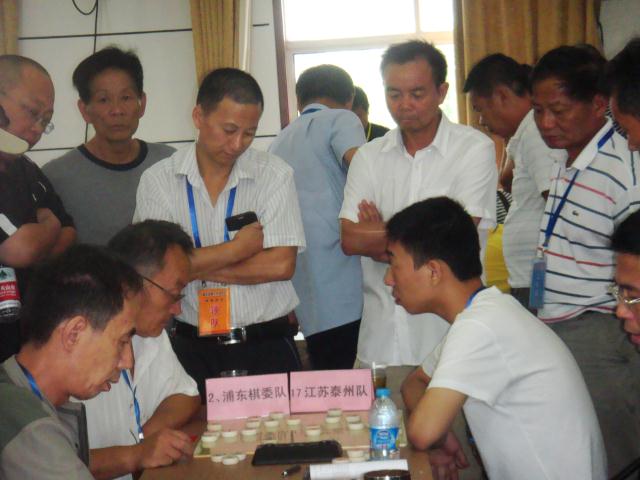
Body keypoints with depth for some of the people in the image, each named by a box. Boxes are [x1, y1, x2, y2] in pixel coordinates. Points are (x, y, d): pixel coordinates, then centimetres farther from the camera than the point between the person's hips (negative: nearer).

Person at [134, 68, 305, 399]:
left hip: (268, 346, 0)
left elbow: (281, 265, -10)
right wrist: (239, 247, -8)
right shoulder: (158, 180, 1)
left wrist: (195, 266, -9)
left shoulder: (275, 175, 0)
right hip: (194, 350, 0)